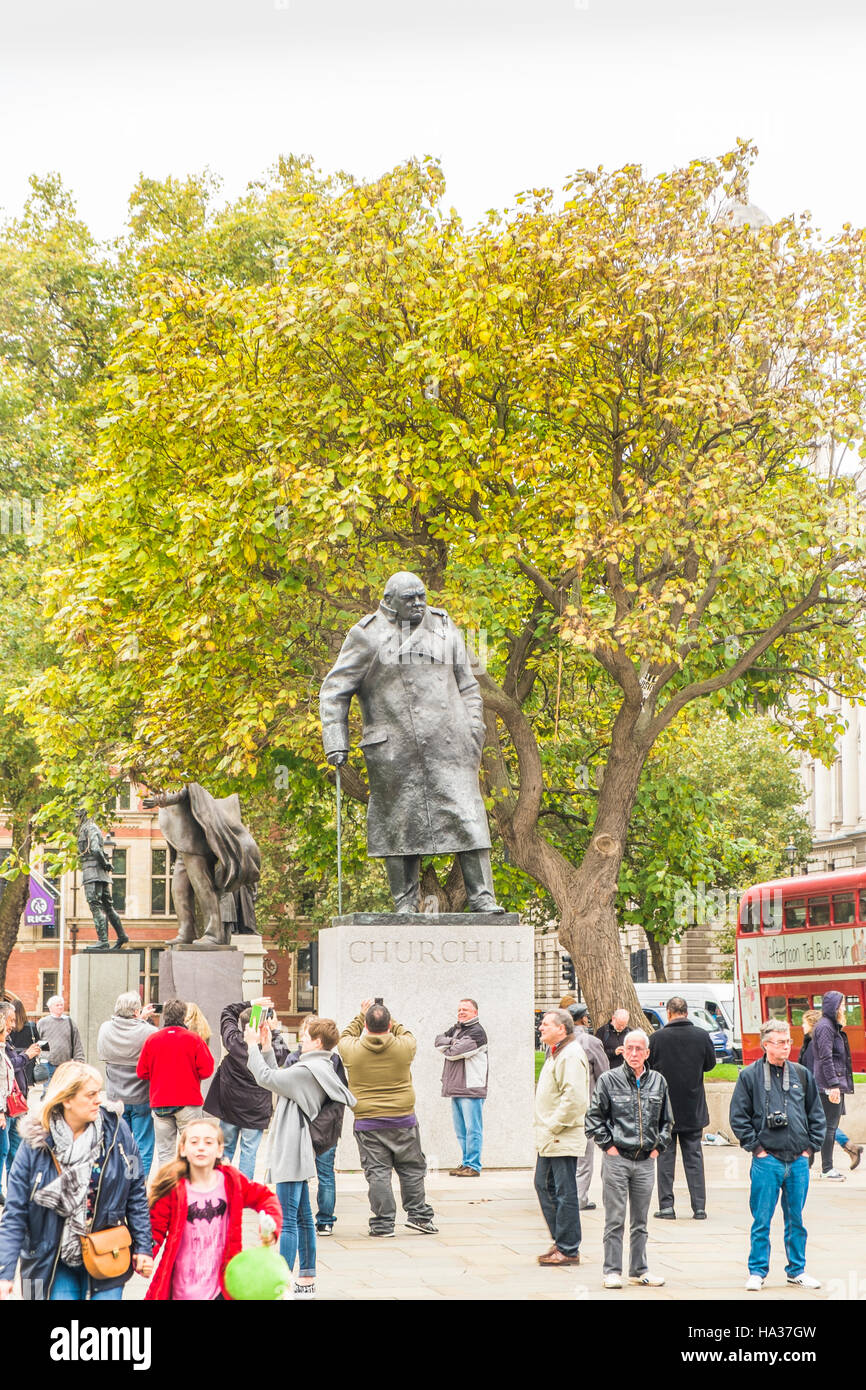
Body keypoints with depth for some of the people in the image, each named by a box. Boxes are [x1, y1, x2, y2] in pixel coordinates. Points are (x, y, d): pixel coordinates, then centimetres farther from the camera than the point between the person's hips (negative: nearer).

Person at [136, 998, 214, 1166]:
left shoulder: (152, 1040, 0)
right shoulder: (193, 1039, -7)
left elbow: (142, 1072, 4)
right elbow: (206, 1070, -7)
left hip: (159, 1103, 2)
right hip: (188, 1101, -2)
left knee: (164, 1152, 7)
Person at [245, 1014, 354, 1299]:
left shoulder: (307, 1070, -17)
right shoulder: (320, 1069, 15)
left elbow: (267, 1078, -15)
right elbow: (278, 1079, 19)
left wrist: (254, 1045, -2)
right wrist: (266, 1047, 18)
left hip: (292, 1153, -11)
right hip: (296, 1153, 11)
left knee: (287, 1220, -10)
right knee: (302, 1217, 14)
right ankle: (306, 1281, 20)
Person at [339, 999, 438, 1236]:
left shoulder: (352, 1050, -7)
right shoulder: (404, 1047, -7)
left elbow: (345, 1036, 16)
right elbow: (407, 1035, 17)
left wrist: (362, 1016, 23)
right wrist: (389, 1020, 21)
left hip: (367, 1122, 0)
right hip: (403, 1120, 1)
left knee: (377, 1172, 3)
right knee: (412, 1169, 14)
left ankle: (383, 1224, 4)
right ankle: (418, 1215, 16)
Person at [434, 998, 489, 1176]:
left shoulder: (476, 1032, -8)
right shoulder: (455, 1029, 19)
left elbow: (455, 1052, -15)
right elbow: (438, 1041, 7)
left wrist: (446, 1048, 4)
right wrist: (452, 1041, -8)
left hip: (472, 1089, -8)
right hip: (456, 1088, 8)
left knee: (472, 1129, -6)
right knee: (460, 1130, 11)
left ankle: (474, 1166, -5)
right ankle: (466, 1163, 18)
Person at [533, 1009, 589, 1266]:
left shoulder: (571, 1055, -16)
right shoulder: (556, 1053, 17)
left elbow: (574, 1098, -25)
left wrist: (554, 1127, -19)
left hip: (563, 1139, -11)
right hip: (549, 1139, 11)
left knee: (564, 1192, -6)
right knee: (544, 1186, 15)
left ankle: (568, 1250, 0)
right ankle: (560, 1242, 24)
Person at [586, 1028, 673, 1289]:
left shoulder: (658, 1081, 8)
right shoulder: (609, 1080, -3)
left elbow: (667, 1120, 18)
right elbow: (594, 1117, 0)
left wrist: (659, 1147, 8)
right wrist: (607, 1144, -5)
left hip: (646, 1161, 4)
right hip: (616, 1159, -4)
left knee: (640, 1221, 11)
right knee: (615, 1220, -2)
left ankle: (639, 1270, 19)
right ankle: (612, 1271, 3)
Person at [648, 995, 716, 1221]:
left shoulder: (657, 1038, -12)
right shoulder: (702, 1036, -7)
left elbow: (647, 1067, -3)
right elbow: (710, 1064, 7)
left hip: (664, 1107, -2)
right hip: (693, 1109, 2)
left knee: (665, 1155, 7)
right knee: (694, 1156, 9)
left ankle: (666, 1206, 4)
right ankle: (699, 1207, 7)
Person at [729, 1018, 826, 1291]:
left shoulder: (802, 1074, 9)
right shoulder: (749, 1076, -1)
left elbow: (817, 1114, 15)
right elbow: (738, 1116, -1)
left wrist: (811, 1145, 7)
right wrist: (755, 1147, -6)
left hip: (798, 1160, 3)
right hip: (767, 1160, -3)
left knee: (796, 1218, 10)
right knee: (762, 1219, -1)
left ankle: (797, 1270, 21)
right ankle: (757, 1271, 9)